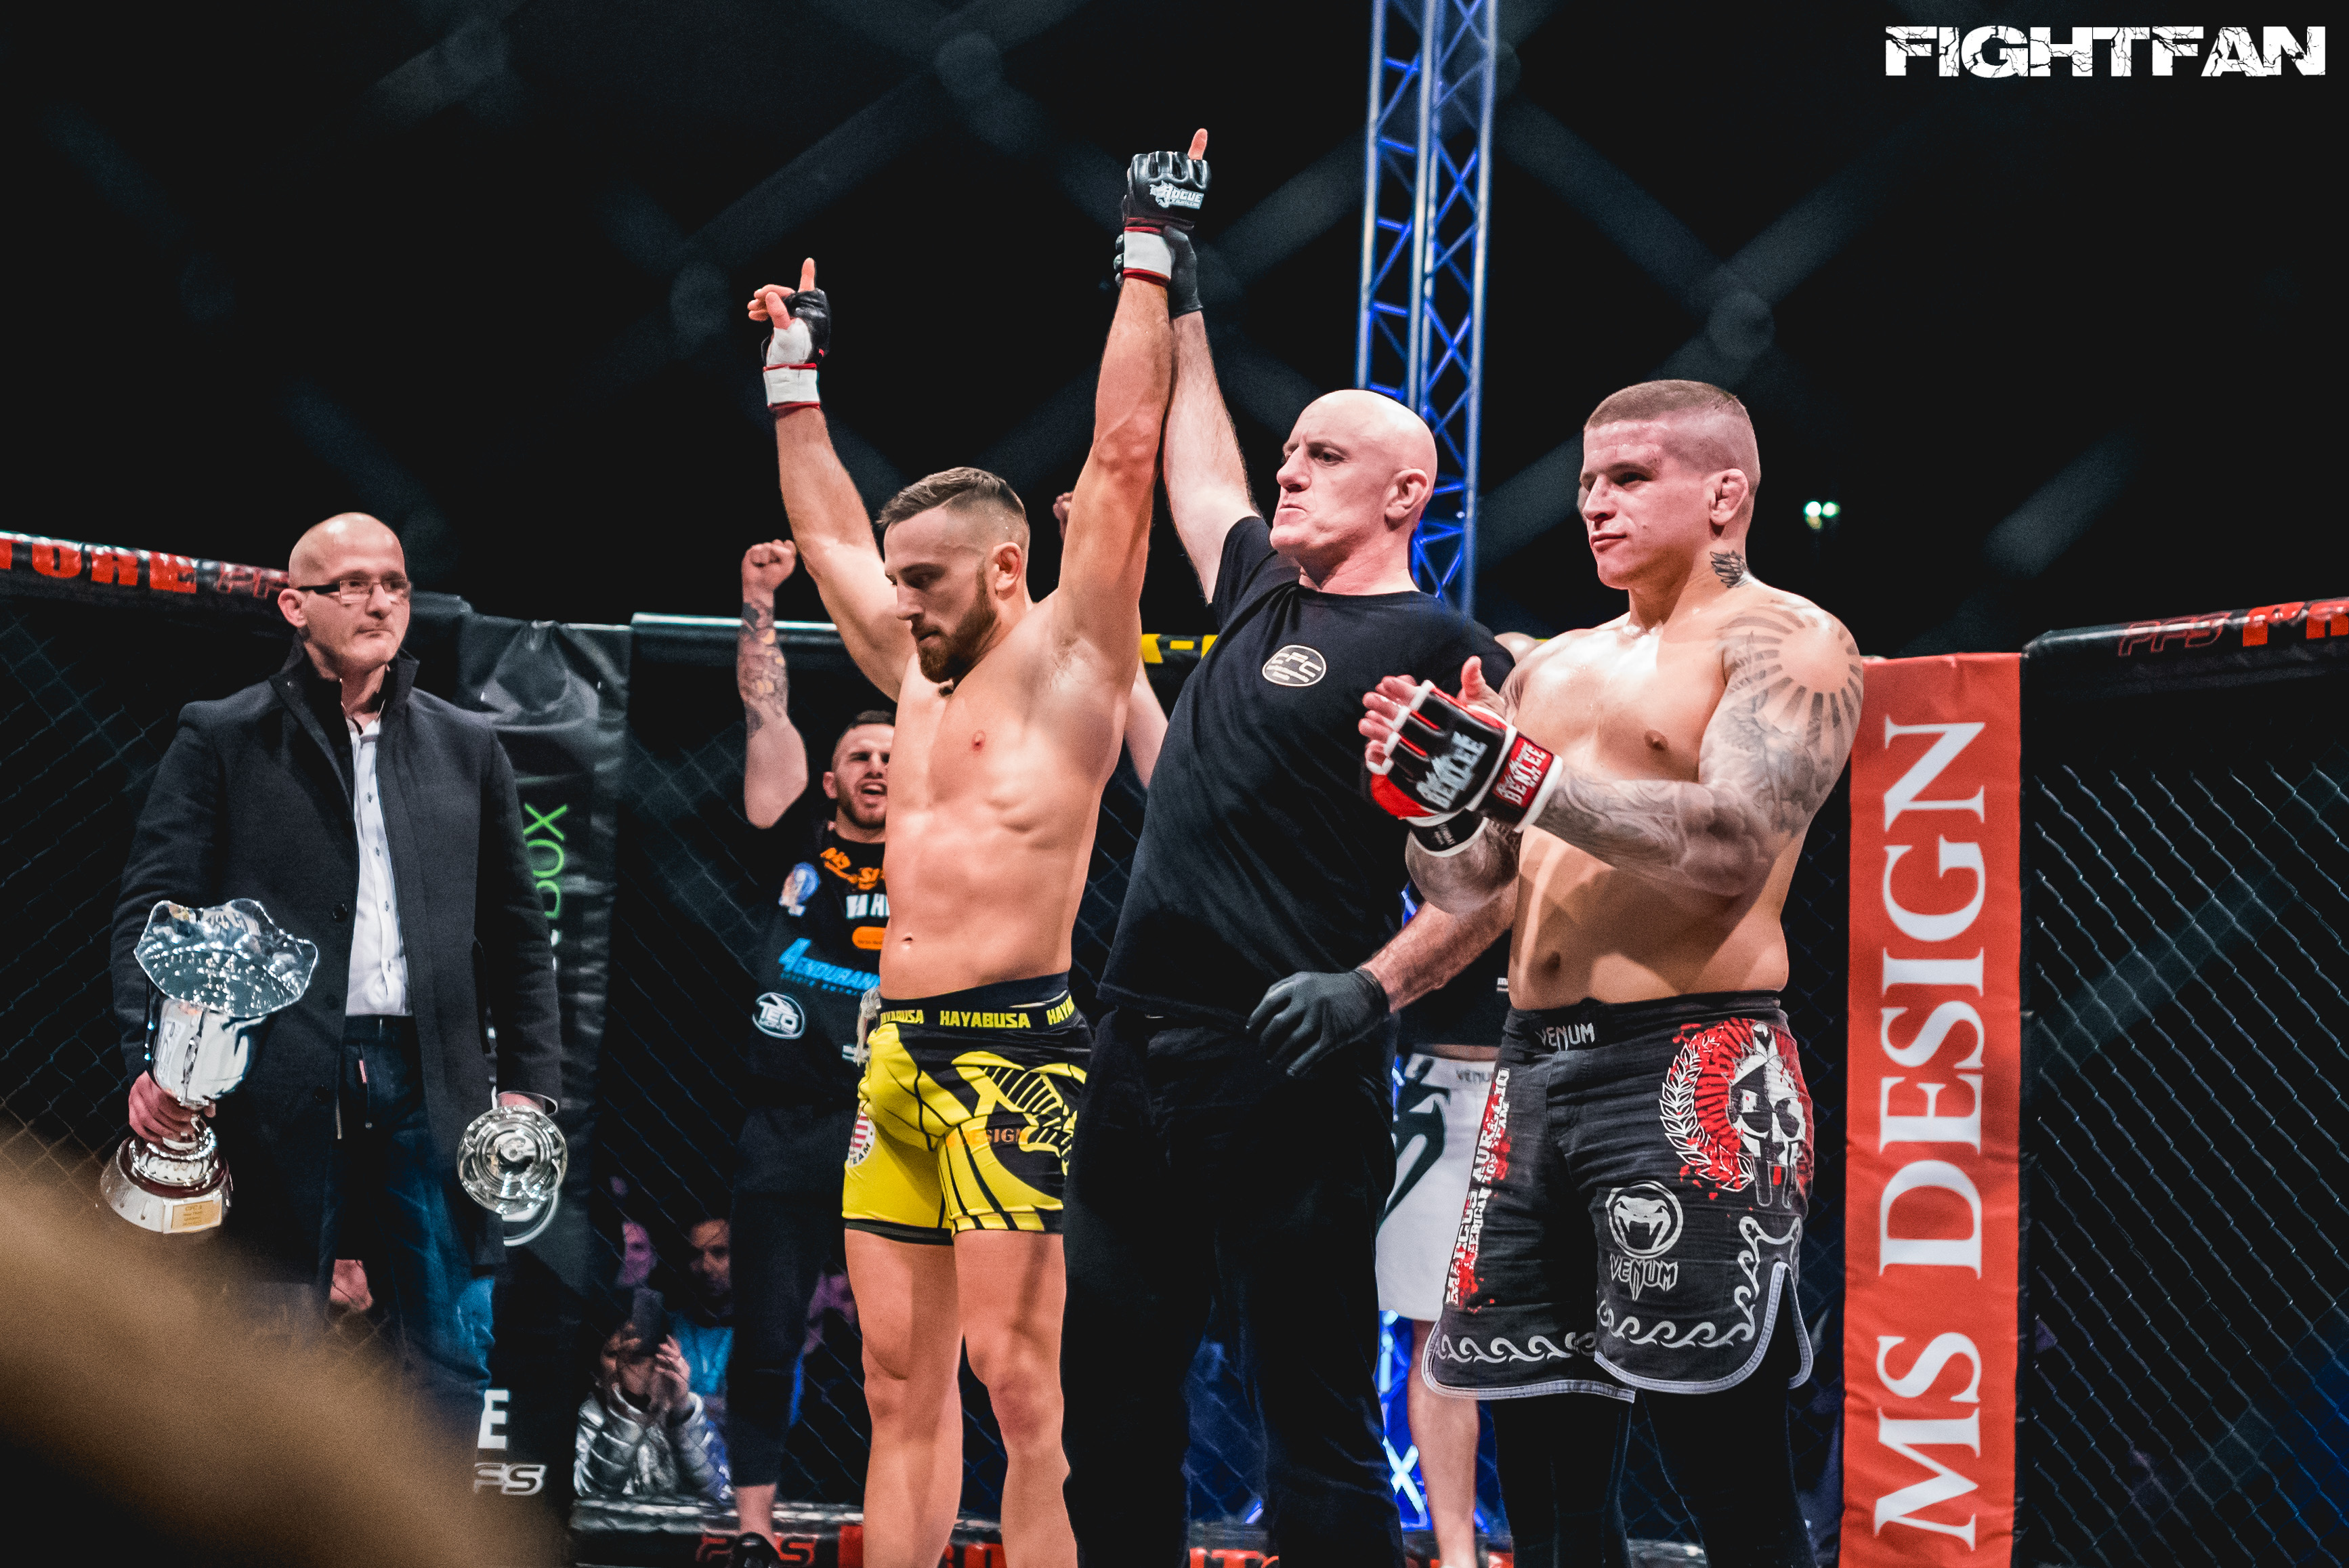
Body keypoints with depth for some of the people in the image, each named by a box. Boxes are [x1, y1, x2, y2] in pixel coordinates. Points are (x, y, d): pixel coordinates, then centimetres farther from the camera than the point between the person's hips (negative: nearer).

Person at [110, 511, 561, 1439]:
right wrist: (152, 1060, -14)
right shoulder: (222, 739, 7)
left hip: (427, 1078, 3)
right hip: (278, 1084, -3)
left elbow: (516, 929, 18)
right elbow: (154, 905, 1)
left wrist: (530, 1083, 9)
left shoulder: (466, 749, 17)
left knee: (454, 1351, 0)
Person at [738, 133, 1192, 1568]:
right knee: (901, 1376, 6)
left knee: (1014, 1370, -12)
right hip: (900, 1051, 8)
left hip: (1015, 1046, -8)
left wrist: (1146, 263, -5)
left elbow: (1124, 456, -7)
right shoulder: (919, 678, 19)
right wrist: (796, 373, 36)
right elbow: (828, 532, 32)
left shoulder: (1067, 658, -1)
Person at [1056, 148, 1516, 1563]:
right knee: (1109, 1381, 10)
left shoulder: (1436, 649, -5)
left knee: (1316, 1417, -6)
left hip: (1288, 1071, -8)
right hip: (1146, 1050, 8)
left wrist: (1374, 987, -21)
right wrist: (1175, 290, 42)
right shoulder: (1263, 591, 16)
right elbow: (1195, 457, 35)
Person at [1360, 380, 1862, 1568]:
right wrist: (1436, 807, -2)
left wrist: (1515, 777, -22)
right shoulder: (1554, 667, 21)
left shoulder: (1782, 643, -1)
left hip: (1687, 1078, -7)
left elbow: (1735, 846, -17)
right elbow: (1469, 886, 21)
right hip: (1532, 1074, 7)